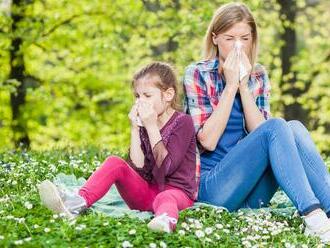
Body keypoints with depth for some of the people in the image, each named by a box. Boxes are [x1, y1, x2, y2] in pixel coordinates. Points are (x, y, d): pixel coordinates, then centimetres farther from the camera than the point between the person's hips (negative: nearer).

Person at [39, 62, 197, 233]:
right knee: (115, 163, -17)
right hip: (145, 192, 5)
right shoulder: (143, 123, 11)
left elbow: (166, 167, -17)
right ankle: (78, 202, -39)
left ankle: (166, 220, -77)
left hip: (177, 191, -5)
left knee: (165, 198, -40)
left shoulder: (183, 122, -5)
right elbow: (137, 169, -2)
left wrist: (151, 127, -18)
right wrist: (135, 129, -8)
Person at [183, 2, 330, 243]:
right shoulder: (197, 74, -3)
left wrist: (243, 85, -10)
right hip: (212, 187, -5)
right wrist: (231, 85, -13)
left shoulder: (258, 76, 11)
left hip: (252, 192, 5)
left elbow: (259, 133, -3)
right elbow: (208, 141, -13)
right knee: (277, 128, -26)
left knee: (295, 128, -20)